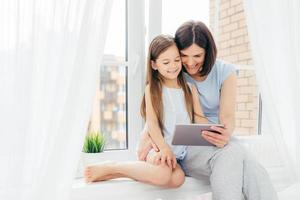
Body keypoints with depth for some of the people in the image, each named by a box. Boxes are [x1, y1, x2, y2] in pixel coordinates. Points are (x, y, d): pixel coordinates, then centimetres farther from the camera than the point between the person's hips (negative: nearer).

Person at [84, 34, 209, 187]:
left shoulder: (190, 89, 11)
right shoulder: (152, 88, 0)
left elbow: (199, 119, 6)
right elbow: (151, 121, -7)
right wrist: (164, 148, -21)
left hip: (181, 150, 5)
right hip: (157, 147, -4)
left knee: (177, 178, -28)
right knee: (162, 174, -36)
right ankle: (111, 167, -13)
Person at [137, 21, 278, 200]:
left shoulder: (225, 72, 1)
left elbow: (227, 116, -9)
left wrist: (225, 135, -35)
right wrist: (146, 135, -25)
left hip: (215, 142, 2)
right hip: (184, 145, -1)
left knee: (253, 170, -34)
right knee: (230, 155, -35)